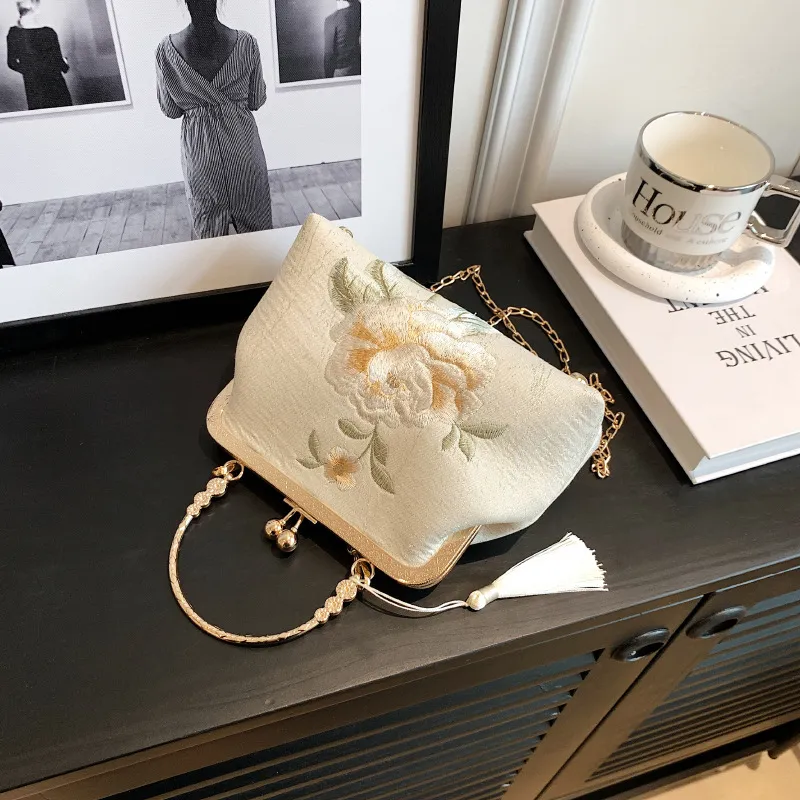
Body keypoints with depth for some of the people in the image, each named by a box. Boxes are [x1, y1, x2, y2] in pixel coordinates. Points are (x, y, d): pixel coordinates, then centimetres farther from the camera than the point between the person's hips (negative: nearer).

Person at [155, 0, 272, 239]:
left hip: (198, 147, 1)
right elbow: (257, 101, -2)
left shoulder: (166, 50, -13)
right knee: (252, 214, 18)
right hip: (241, 141, 0)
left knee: (208, 222, 16)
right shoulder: (246, 43, -15)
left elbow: (170, 110, -1)